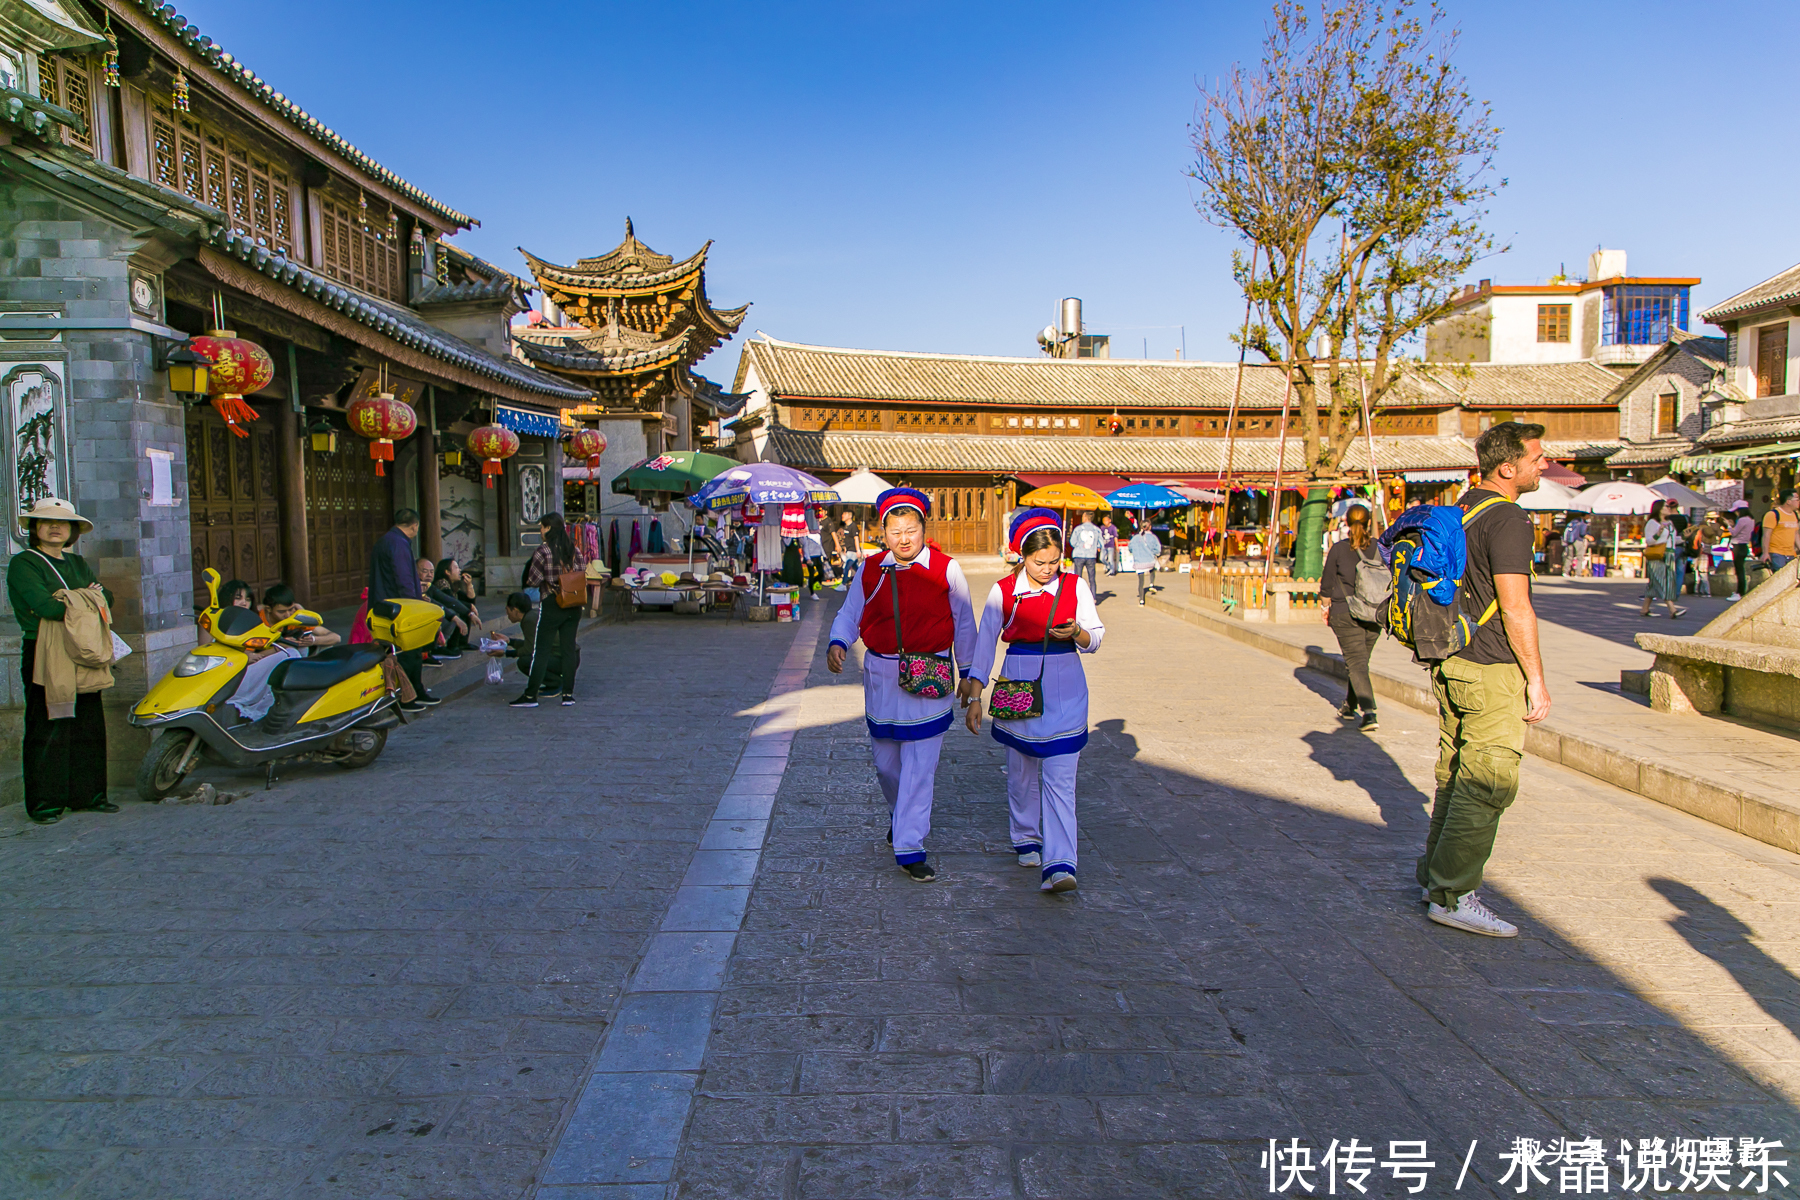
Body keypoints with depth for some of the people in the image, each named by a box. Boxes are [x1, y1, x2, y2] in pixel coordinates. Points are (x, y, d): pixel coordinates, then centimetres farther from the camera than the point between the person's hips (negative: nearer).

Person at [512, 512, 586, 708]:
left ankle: (530, 695, 4)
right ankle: (568, 694, 9)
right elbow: (583, 572, 6)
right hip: (573, 606, 5)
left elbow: (533, 581, -10)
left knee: (540, 650, 1)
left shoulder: (542, 550, -12)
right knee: (568, 649, 9)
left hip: (551, 605, -5)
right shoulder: (574, 548, 3)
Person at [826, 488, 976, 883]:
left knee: (920, 766, -5)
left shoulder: (946, 569, -2)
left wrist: (968, 673, 10)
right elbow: (849, 614, 10)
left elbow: (963, 624, 7)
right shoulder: (871, 570, 3)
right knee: (885, 761, 14)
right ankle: (901, 815, 44)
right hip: (881, 678, 3)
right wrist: (837, 644, -10)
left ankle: (910, 848, 2)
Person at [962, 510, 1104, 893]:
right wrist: (973, 695, -6)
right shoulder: (1003, 591, -1)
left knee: (1059, 778, -7)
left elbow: (1096, 637, 7)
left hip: (1065, 691, 0)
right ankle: (1027, 840, 33)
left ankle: (1058, 864, -11)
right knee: (1021, 771, 12)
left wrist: (1076, 633, -16)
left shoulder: (1075, 586, 2)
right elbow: (984, 643, 0)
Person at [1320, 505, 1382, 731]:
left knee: (1356, 662, -5)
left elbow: (1327, 583, 1)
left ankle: (1369, 712, -20)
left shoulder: (1339, 549, -6)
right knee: (1360, 660, 19)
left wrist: (1326, 607, 15)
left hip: (1345, 613, -4)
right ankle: (1350, 705, 33)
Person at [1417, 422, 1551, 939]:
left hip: (1451, 663, 9)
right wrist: (1536, 679, -11)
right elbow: (1514, 609, -18)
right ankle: (1452, 896, -1)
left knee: (1456, 775, 16)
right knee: (1488, 784, -4)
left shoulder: (1460, 510, 13)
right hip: (1492, 670, -9)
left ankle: (1434, 877, 24)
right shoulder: (1507, 519, -16)